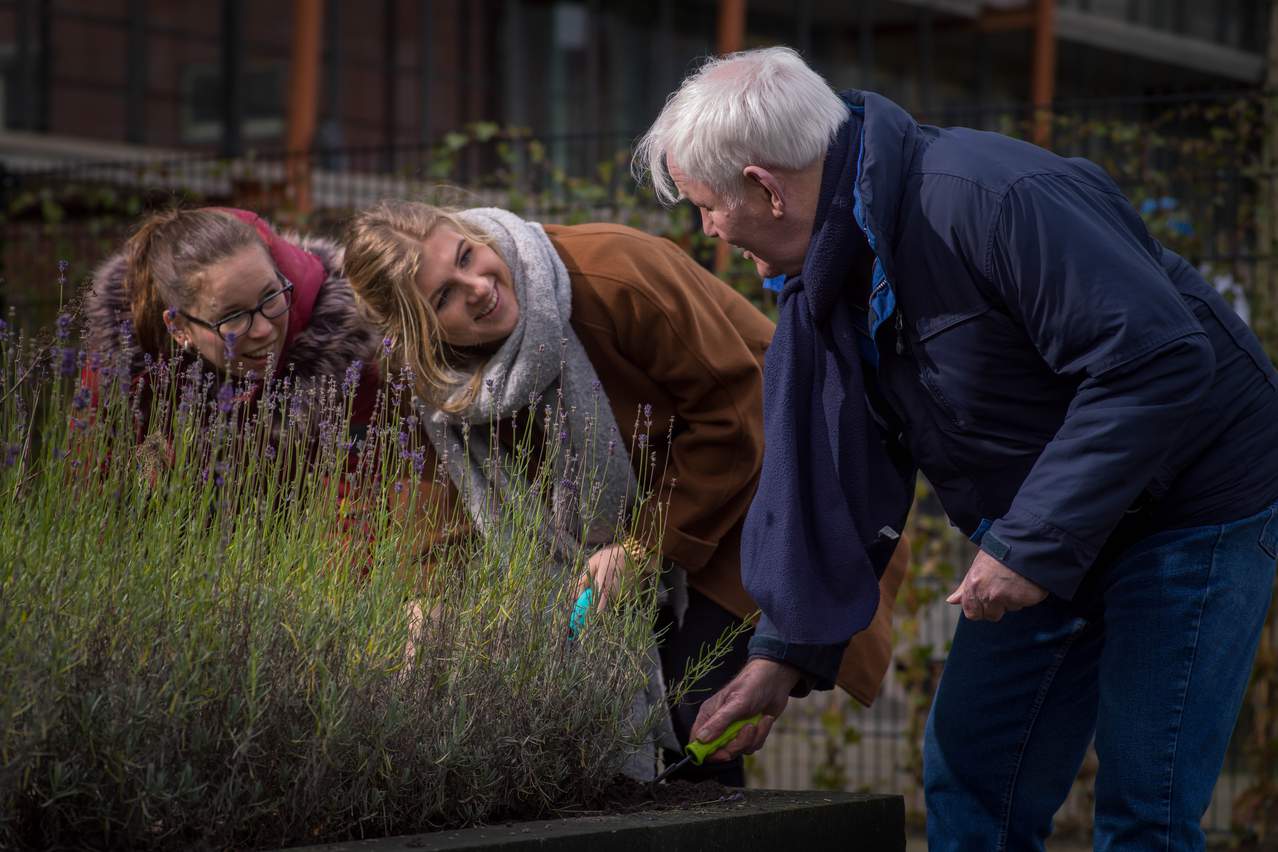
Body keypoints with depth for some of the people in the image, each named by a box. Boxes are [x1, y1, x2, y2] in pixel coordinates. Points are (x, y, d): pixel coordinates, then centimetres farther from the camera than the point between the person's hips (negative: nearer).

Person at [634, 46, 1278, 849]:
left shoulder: (990, 201, -29)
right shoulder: (828, 279, 1)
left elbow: (1161, 363, -32)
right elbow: (837, 482, 10)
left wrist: (1033, 543, -29)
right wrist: (785, 654, 8)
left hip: (1192, 504, -9)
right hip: (1046, 535, 9)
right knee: (968, 784, 7)